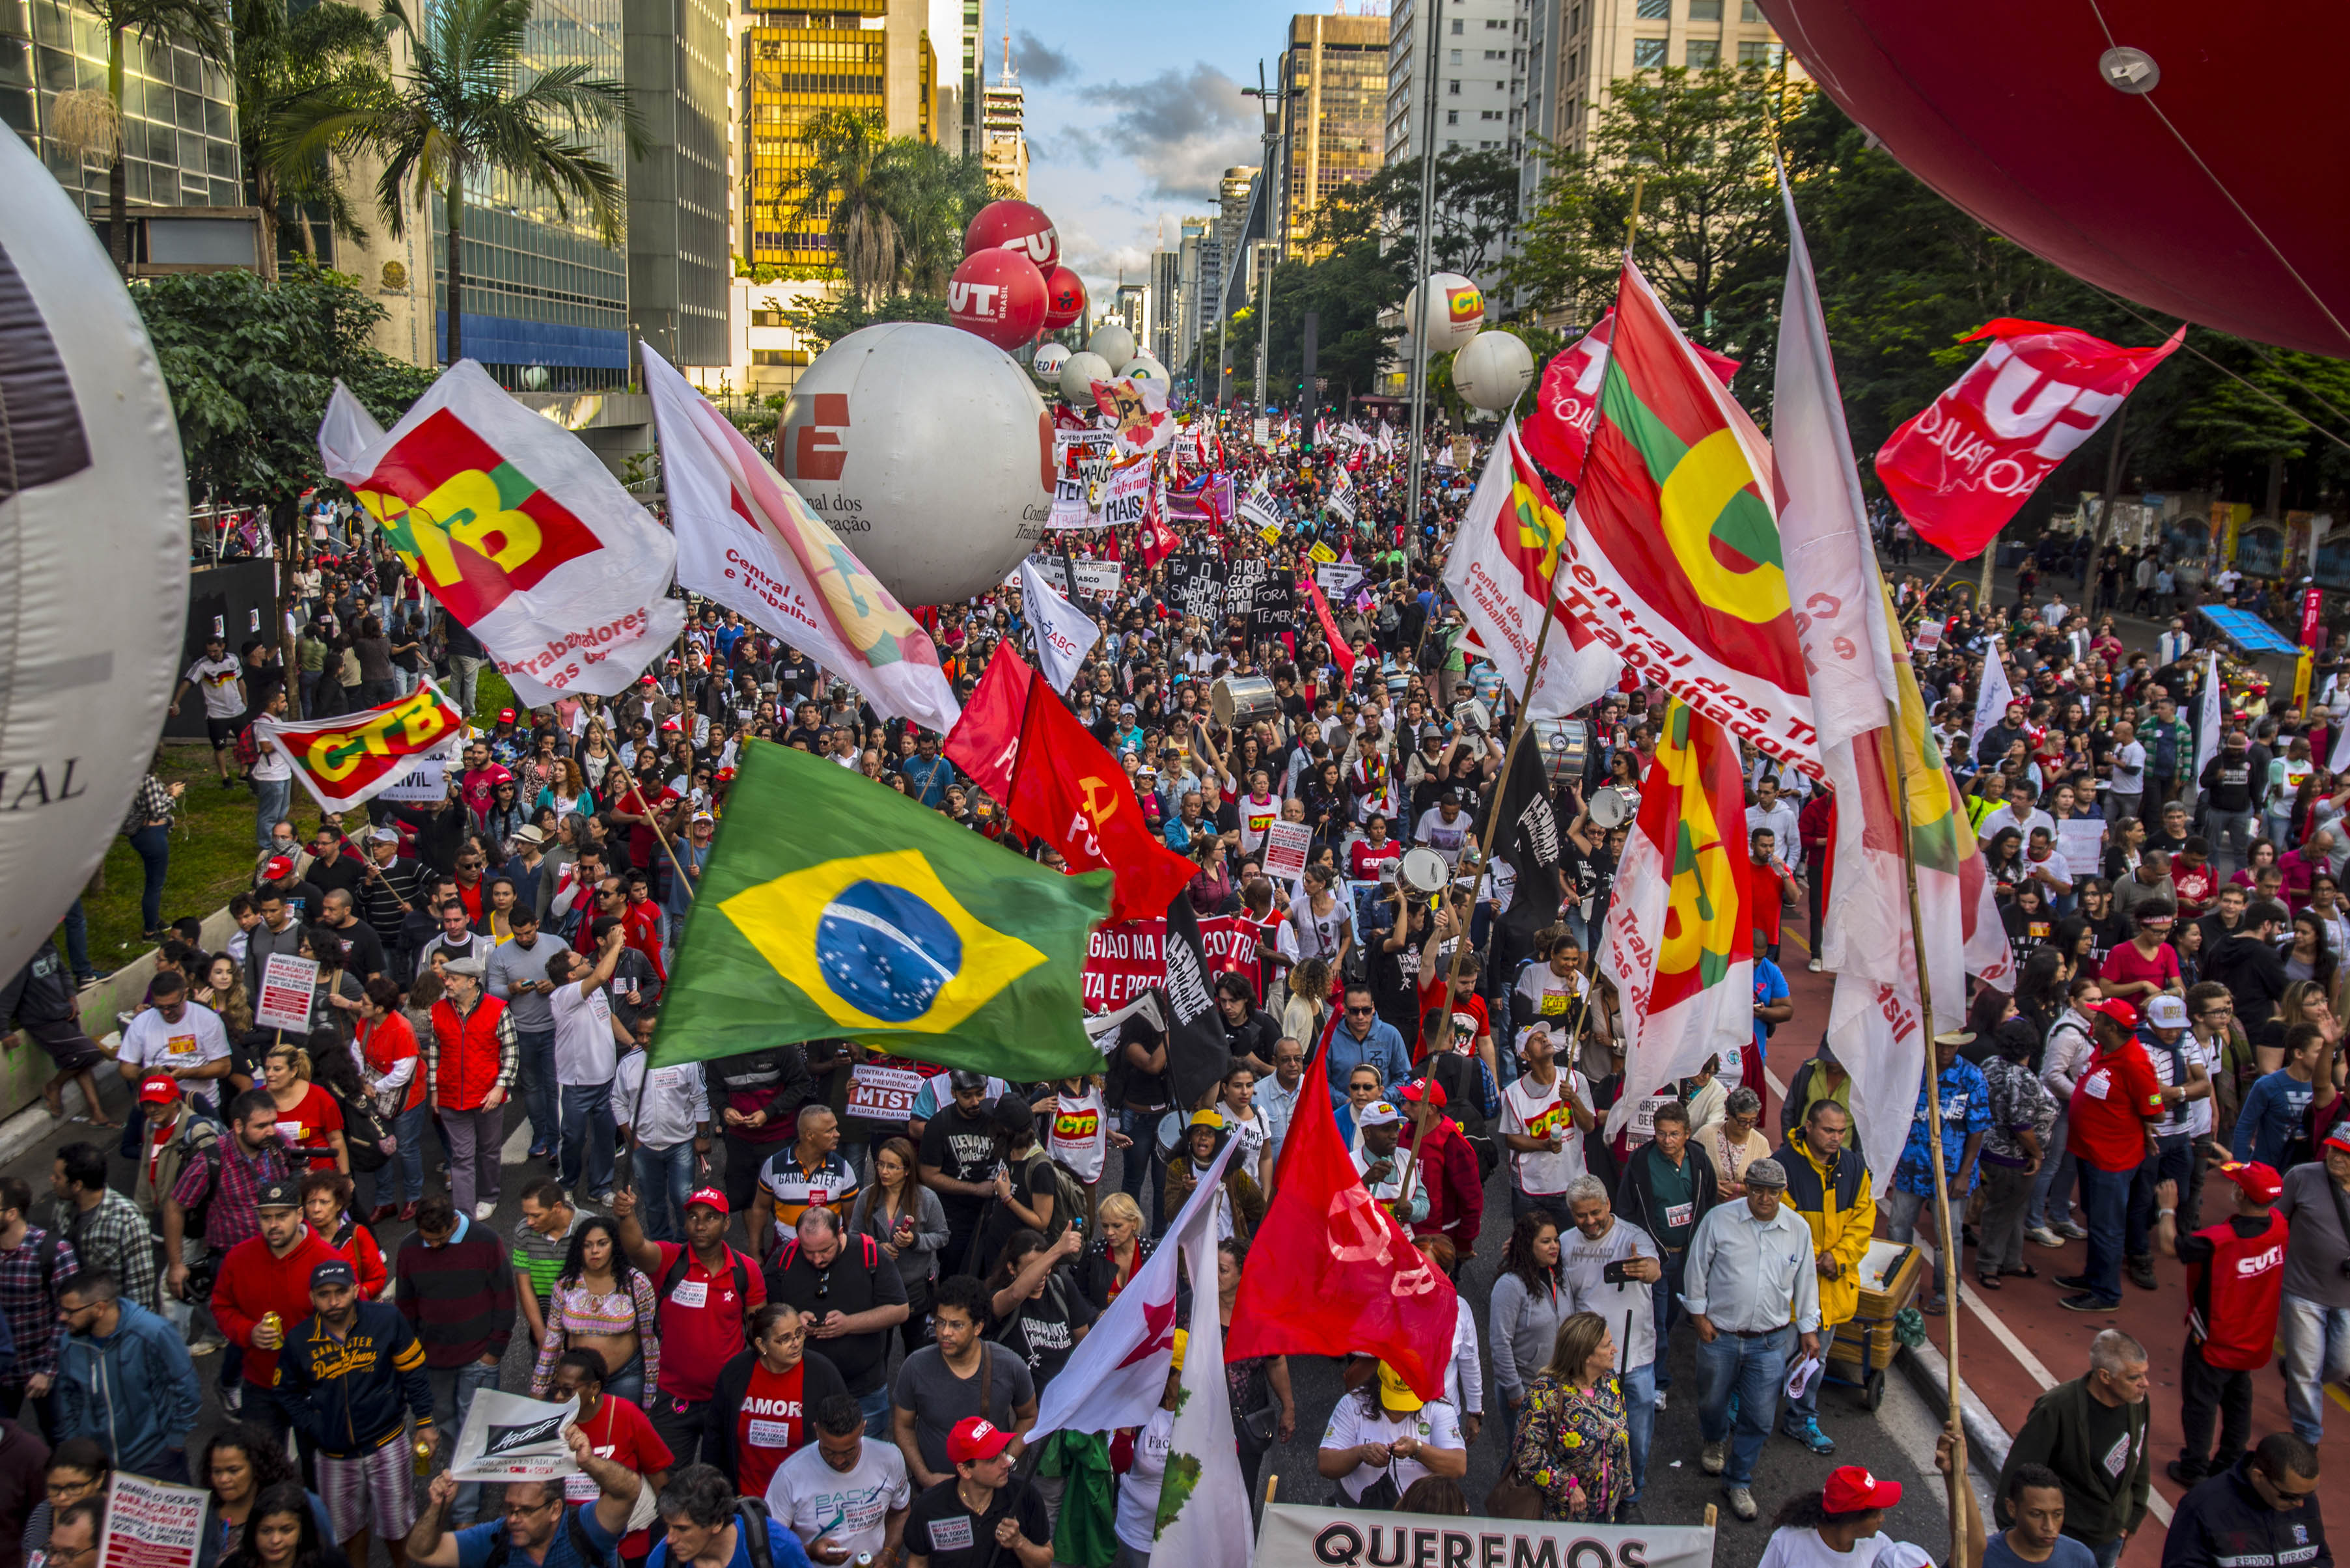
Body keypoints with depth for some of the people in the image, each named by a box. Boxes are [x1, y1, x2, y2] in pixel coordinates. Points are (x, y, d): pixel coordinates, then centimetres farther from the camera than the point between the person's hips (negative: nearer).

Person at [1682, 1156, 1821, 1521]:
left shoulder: (1798, 1230, -1)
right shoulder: (1719, 1220, -10)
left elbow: (1805, 1281, 10)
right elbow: (1698, 1268, -1)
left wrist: (1808, 1329, 12)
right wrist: (1699, 1315, -2)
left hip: (1770, 1341, 1)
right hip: (1719, 1335, -1)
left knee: (1759, 1418, 3)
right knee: (1714, 1400, 18)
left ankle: (1738, 1481, 24)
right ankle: (1714, 1441, 52)